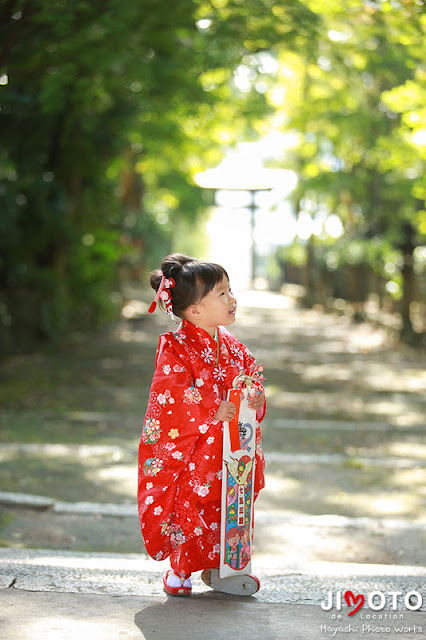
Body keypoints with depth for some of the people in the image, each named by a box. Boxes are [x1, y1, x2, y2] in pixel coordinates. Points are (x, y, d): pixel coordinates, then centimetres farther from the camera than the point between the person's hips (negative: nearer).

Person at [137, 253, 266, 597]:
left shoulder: (229, 344, 7)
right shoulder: (175, 348, -16)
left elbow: (250, 372, 13)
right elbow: (172, 396, -23)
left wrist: (255, 396, -10)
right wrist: (215, 410, -27)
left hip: (227, 447, 7)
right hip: (187, 446, -6)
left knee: (227, 503, 10)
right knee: (188, 505, -1)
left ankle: (218, 567, 25)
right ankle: (179, 569, 19)